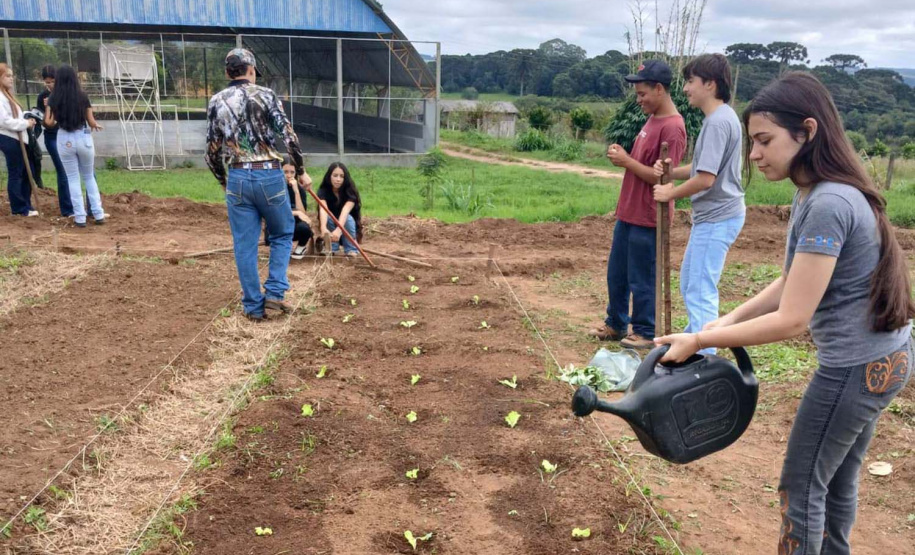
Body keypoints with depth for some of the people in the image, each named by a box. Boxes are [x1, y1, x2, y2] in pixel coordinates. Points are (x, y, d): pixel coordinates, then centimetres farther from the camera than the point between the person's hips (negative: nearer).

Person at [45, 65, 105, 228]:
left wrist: (57, 122, 14)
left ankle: (80, 218, 7)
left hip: (65, 140, 0)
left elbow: (48, 122, -6)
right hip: (83, 138, 0)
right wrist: (96, 126, 20)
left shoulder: (54, 98, -2)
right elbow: (91, 122, -2)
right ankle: (98, 214, 11)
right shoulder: (83, 96, -4)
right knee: (89, 177, 15)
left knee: (73, 179, 9)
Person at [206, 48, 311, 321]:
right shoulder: (266, 95, -2)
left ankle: (254, 306, 13)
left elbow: (213, 152, 8)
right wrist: (301, 171, 6)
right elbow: (290, 137, -6)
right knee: (282, 234, 16)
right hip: (269, 176, -2)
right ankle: (274, 292, 6)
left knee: (245, 244, 8)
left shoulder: (216, 102, 7)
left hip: (237, 178, 3)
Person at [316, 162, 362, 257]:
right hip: (331, 225, 1)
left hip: (346, 227, -1)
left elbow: (345, 211, -39)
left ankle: (351, 250, -23)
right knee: (328, 217, -29)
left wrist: (338, 230, -58)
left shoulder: (350, 191, -21)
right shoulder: (323, 191, -17)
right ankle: (333, 249, -18)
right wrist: (323, 228, -57)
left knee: (348, 218, -32)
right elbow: (323, 209, -37)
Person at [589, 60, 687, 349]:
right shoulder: (653, 119, 11)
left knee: (642, 279, 4)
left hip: (647, 218, -9)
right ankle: (616, 324, 31)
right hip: (629, 212, 9)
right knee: (616, 273, 17)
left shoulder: (672, 127, -19)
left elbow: (662, 178, -22)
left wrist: (627, 161, -17)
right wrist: (622, 155, 1)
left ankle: (645, 333, 20)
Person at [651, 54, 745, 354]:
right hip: (712, 216, 11)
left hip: (717, 218, -11)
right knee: (690, 282, 22)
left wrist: (670, 194, -10)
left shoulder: (718, 121, -19)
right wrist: (670, 171, 0)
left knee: (700, 290, -8)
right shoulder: (720, 117, 13)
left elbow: (706, 179, -24)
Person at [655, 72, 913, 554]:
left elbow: (791, 320, -27)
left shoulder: (827, 205, -28)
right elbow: (791, 284, 8)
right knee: (838, 476, 24)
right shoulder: (815, 192, 3)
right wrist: (728, 320, -2)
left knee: (801, 485, 7)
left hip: (857, 367, -9)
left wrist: (699, 341, -21)